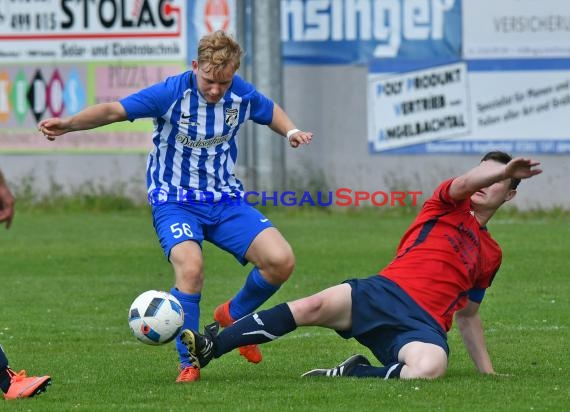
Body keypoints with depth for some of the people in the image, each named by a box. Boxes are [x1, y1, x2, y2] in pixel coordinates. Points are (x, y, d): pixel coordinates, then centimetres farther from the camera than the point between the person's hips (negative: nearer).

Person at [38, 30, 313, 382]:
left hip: (226, 200, 4)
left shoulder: (243, 95, -4)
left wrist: (291, 132, -1)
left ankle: (234, 316, 17)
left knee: (281, 261, -13)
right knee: (190, 267, -32)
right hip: (175, 202, -4)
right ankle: (188, 363, -14)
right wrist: (68, 124, -35)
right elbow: (115, 110, -21)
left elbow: (270, 111, 19)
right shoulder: (172, 93, -18)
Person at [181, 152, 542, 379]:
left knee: (430, 367, -38)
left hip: (424, 326, 1)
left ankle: (353, 374, -17)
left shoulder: (491, 254, 26)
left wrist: (488, 372, 29)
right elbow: (464, 184, -9)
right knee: (316, 307, -29)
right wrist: (503, 169, -29)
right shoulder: (450, 205, 17)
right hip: (383, 294, -1)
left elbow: (468, 315, 34)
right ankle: (210, 348, -25)